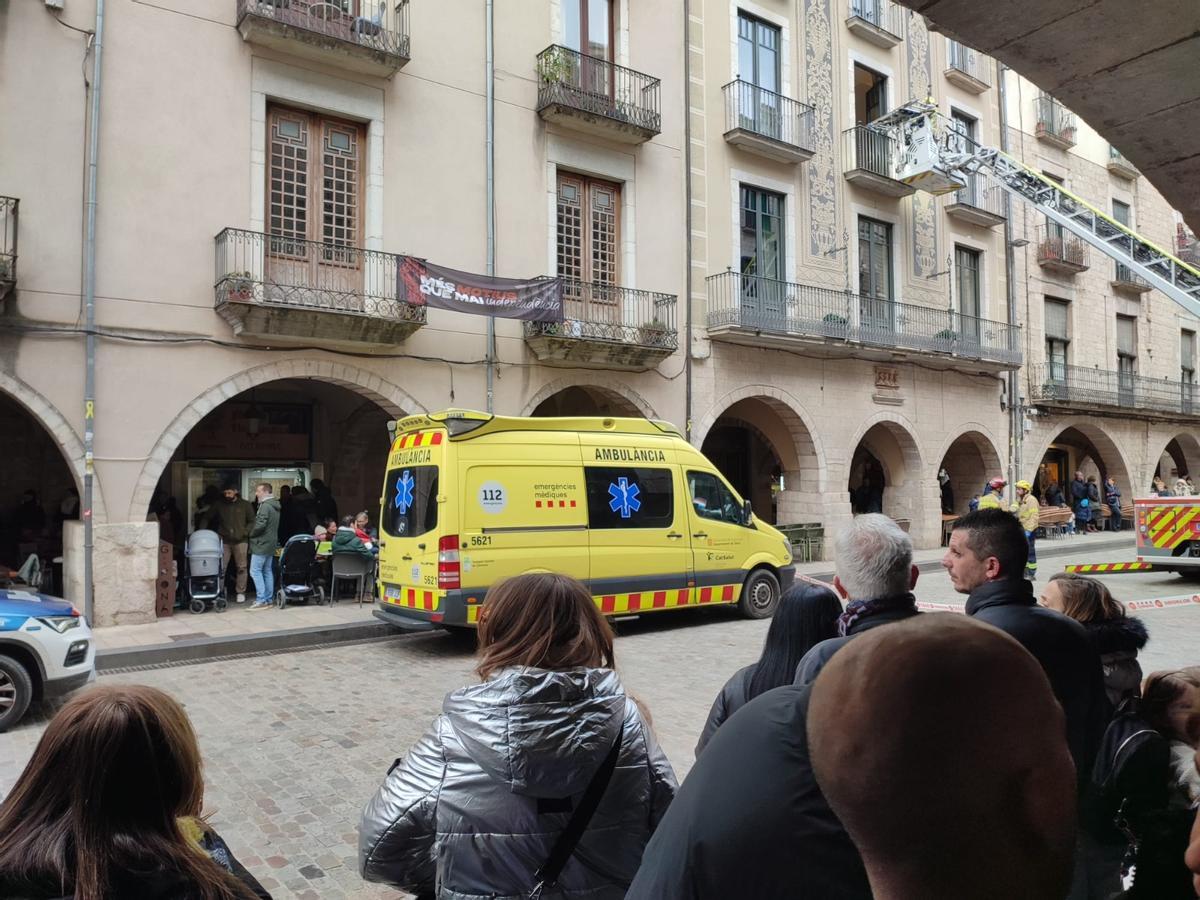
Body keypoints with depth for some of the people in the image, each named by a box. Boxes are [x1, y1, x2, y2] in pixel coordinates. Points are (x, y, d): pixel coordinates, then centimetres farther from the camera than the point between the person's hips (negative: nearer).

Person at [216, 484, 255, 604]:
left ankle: (241, 592, 10)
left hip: (240, 541, -1)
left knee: (241, 568, 2)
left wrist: (244, 533, -7)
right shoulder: (220, 505, 10)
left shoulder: (245, 505, 5)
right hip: (224, 541, 1)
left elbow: (252, 522, 6)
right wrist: (218, 534, -1)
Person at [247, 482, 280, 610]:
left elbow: (260, 525, -24)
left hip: (262, 544, -10)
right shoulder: (275, 506, 14)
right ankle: (268, 599, 14)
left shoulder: (265, 506, -16)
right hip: (271, 543, 10)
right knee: (267, 571, 12)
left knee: (255, 571, -7)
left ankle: (261, 600, -10)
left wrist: (251, 534, -6)